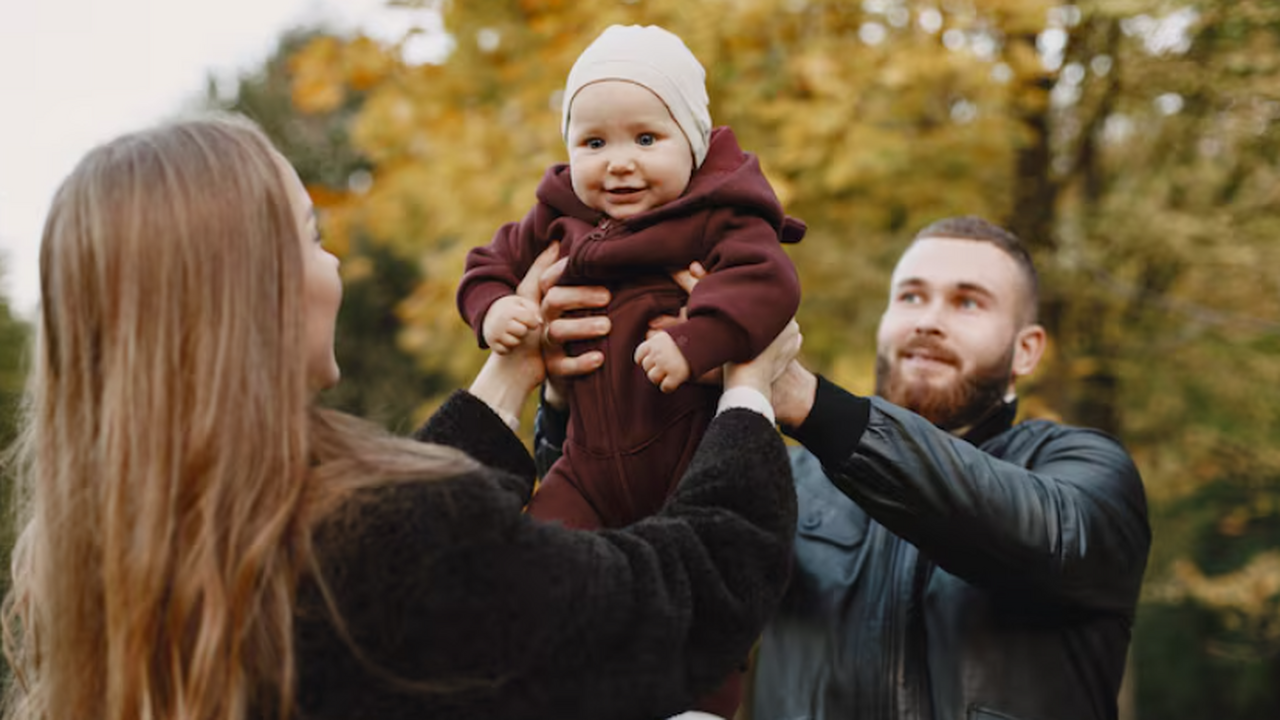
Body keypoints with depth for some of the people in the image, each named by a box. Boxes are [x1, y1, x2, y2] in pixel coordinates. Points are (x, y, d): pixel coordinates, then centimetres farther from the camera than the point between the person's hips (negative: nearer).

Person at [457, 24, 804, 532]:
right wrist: (491, 308, -1)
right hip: (593, 465, 5)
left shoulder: (715, 219, -8)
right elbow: (492, 263, 22)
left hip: (698, 457, -5)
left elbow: (769, 280, -23)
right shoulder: (558, 222, 9)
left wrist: (693, 343, -36)